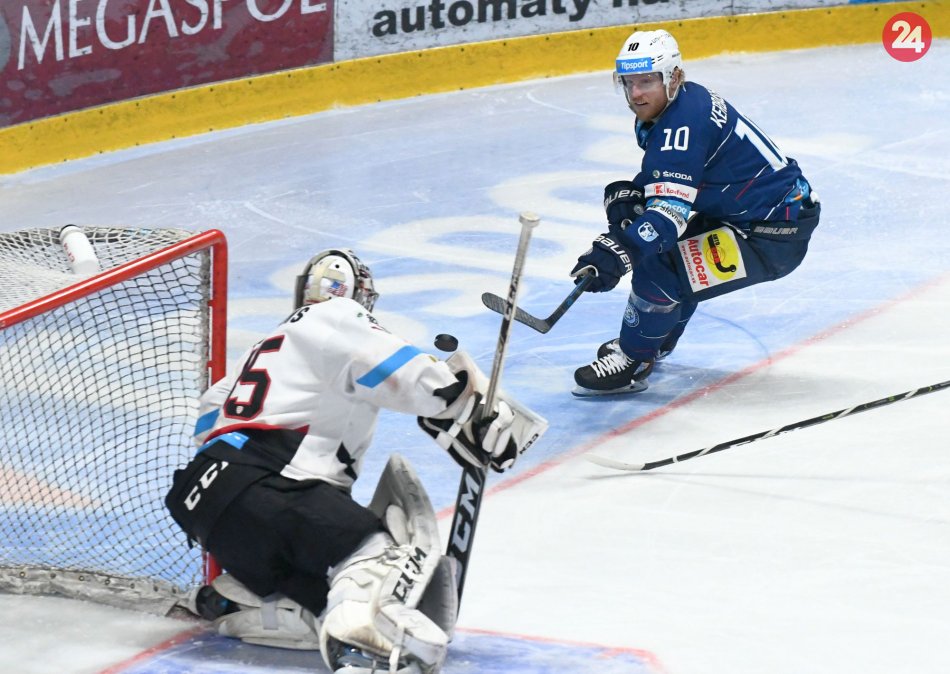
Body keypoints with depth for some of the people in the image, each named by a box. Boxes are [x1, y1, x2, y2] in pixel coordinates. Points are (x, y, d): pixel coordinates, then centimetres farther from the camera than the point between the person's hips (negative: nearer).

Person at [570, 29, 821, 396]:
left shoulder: (684, 123, -25)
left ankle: (632, 364, -2)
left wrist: (618, 252, -45)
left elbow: (669, 211, -34)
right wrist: (627, 194, -1)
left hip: (776, 236, -11)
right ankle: (654, 340, 36)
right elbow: (663, 178, 19)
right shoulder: (683, 102, 6)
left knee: (659, 266, -20)